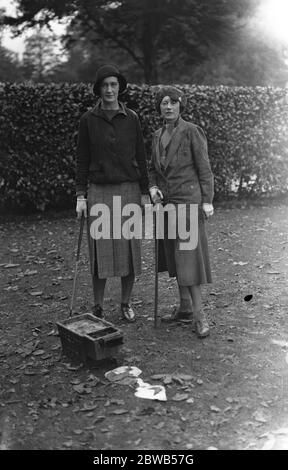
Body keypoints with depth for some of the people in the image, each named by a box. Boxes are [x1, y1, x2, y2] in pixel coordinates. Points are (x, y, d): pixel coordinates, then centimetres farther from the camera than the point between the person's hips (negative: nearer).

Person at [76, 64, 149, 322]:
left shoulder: (131, 118, 5)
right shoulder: (88, 120, 2)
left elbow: (140, 157, 6)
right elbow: (82, 160, 3)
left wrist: (145, 193, 2)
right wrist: (80, 196, -4)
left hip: (128, 190, 1)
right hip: (99, 192, -1)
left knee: (129, 248, 3)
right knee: (101, 250, -2)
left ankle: (126, 303, 19)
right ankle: (98, 307, 12)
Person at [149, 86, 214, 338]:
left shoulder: (192, 131, -6)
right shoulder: (158, 136, 12)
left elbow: (204, 168, -7)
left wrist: (207, 201, -11)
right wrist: (153, 188, 1)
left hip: (188, 199, -7)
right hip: (166, 201, 7)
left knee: (188, 254, -10)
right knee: (173, 255, 9)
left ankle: (199, 314, -3)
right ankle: (185, 307, 21)